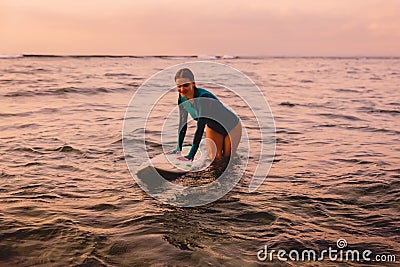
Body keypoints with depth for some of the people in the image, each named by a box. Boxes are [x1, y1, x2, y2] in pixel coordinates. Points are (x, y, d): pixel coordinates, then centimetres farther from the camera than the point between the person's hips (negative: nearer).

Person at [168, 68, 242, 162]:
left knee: (226, 157, 1)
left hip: (231, 127, -5)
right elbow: (182, 123, -7)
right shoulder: (182, 98, -17)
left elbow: (200, 128, -43)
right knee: (214, 158, -1)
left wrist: (190, 156, -46)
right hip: (213, 127, 5)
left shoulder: (203, 97, -39)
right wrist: (178, 147, -10)